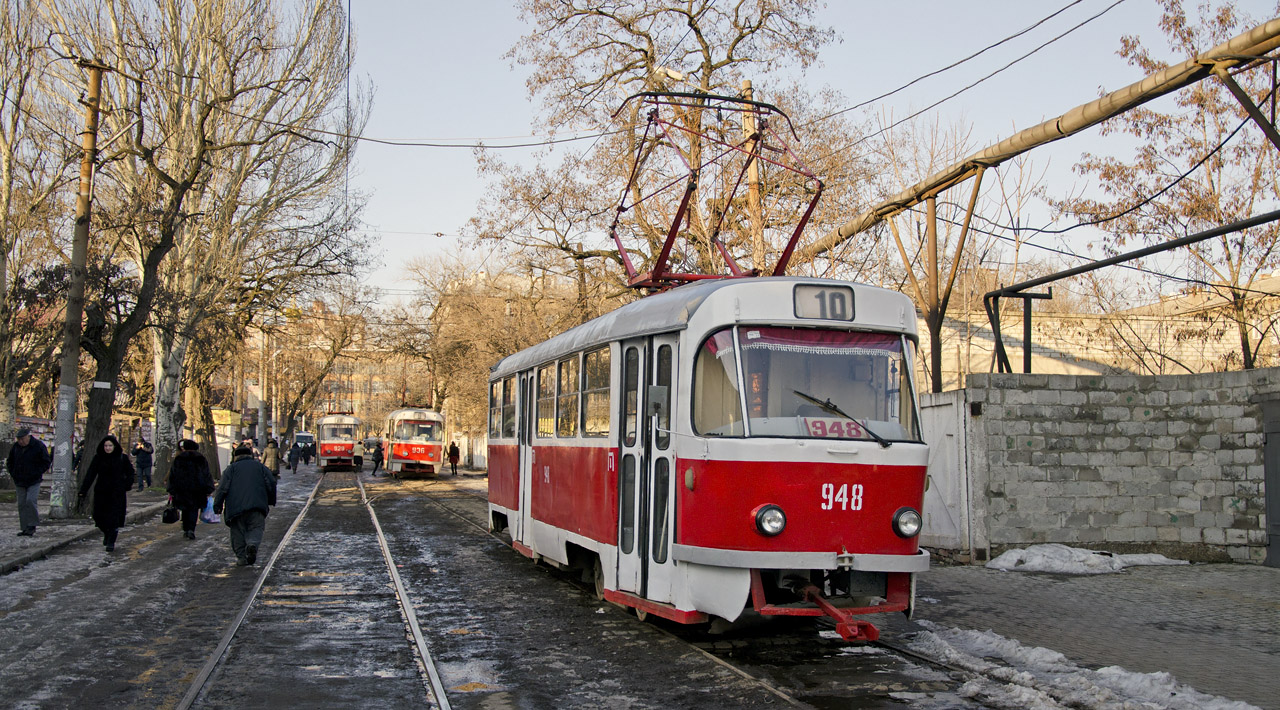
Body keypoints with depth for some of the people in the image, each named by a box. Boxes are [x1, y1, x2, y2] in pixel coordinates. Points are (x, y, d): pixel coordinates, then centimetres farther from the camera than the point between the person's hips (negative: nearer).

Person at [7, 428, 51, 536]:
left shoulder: (38, 446, -8)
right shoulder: (16, 447, 5)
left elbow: (46, 462, -4)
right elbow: (10, 462, 20)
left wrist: (37, 473, -10)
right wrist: (13, 474, 8)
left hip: (34, 481, -5)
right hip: (20, 482, 5)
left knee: (30, 501, -16)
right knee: (22, 504, 4)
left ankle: (32, 526, -8)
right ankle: (25, 528, 9)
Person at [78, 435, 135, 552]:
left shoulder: (122, 458, -2)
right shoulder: (98, 458, 1)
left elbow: (130, 473, 5)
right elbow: (90, 475, -3)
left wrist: (126, 486, -9)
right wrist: (83, 491, -10)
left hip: (117, 493, -2)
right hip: (101, 493, 2)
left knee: (113, 517, -6)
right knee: (98, 516, 3)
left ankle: (111, 541, 3)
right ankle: (107, 534, 30)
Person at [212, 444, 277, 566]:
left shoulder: (231, 469, 13)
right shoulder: (260, 467, 17)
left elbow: (222, 487, 2)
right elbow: (271, 483, 9)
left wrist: (217, 505, 5)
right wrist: (270, 502, 18)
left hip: (235, 506, 0)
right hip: (256, 505, 0)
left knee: (238, 532, 9)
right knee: (256, 528, 3)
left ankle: (241, 557, 4)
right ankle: (252, 543, -27)